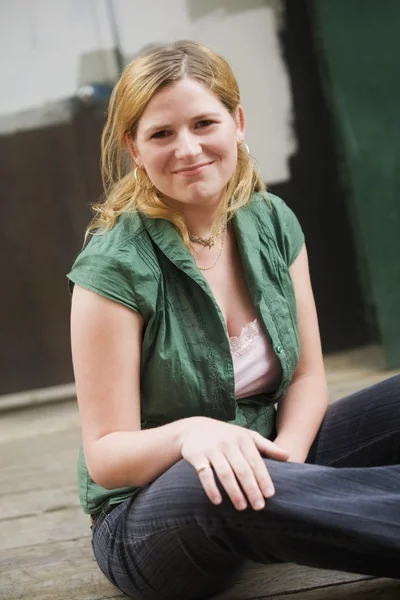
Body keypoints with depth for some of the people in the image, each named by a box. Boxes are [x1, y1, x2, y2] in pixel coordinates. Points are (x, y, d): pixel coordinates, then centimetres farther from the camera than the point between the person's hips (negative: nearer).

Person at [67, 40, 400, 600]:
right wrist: (188, 434, -37)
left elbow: (307, 376, 3)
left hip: (271, 463, 6)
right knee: (218, 487, -39)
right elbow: (104, 458, -15)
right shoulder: (115, 266, -17)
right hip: (147, 512, -5)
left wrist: (285, 457, -18)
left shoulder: (273, 224, -1)